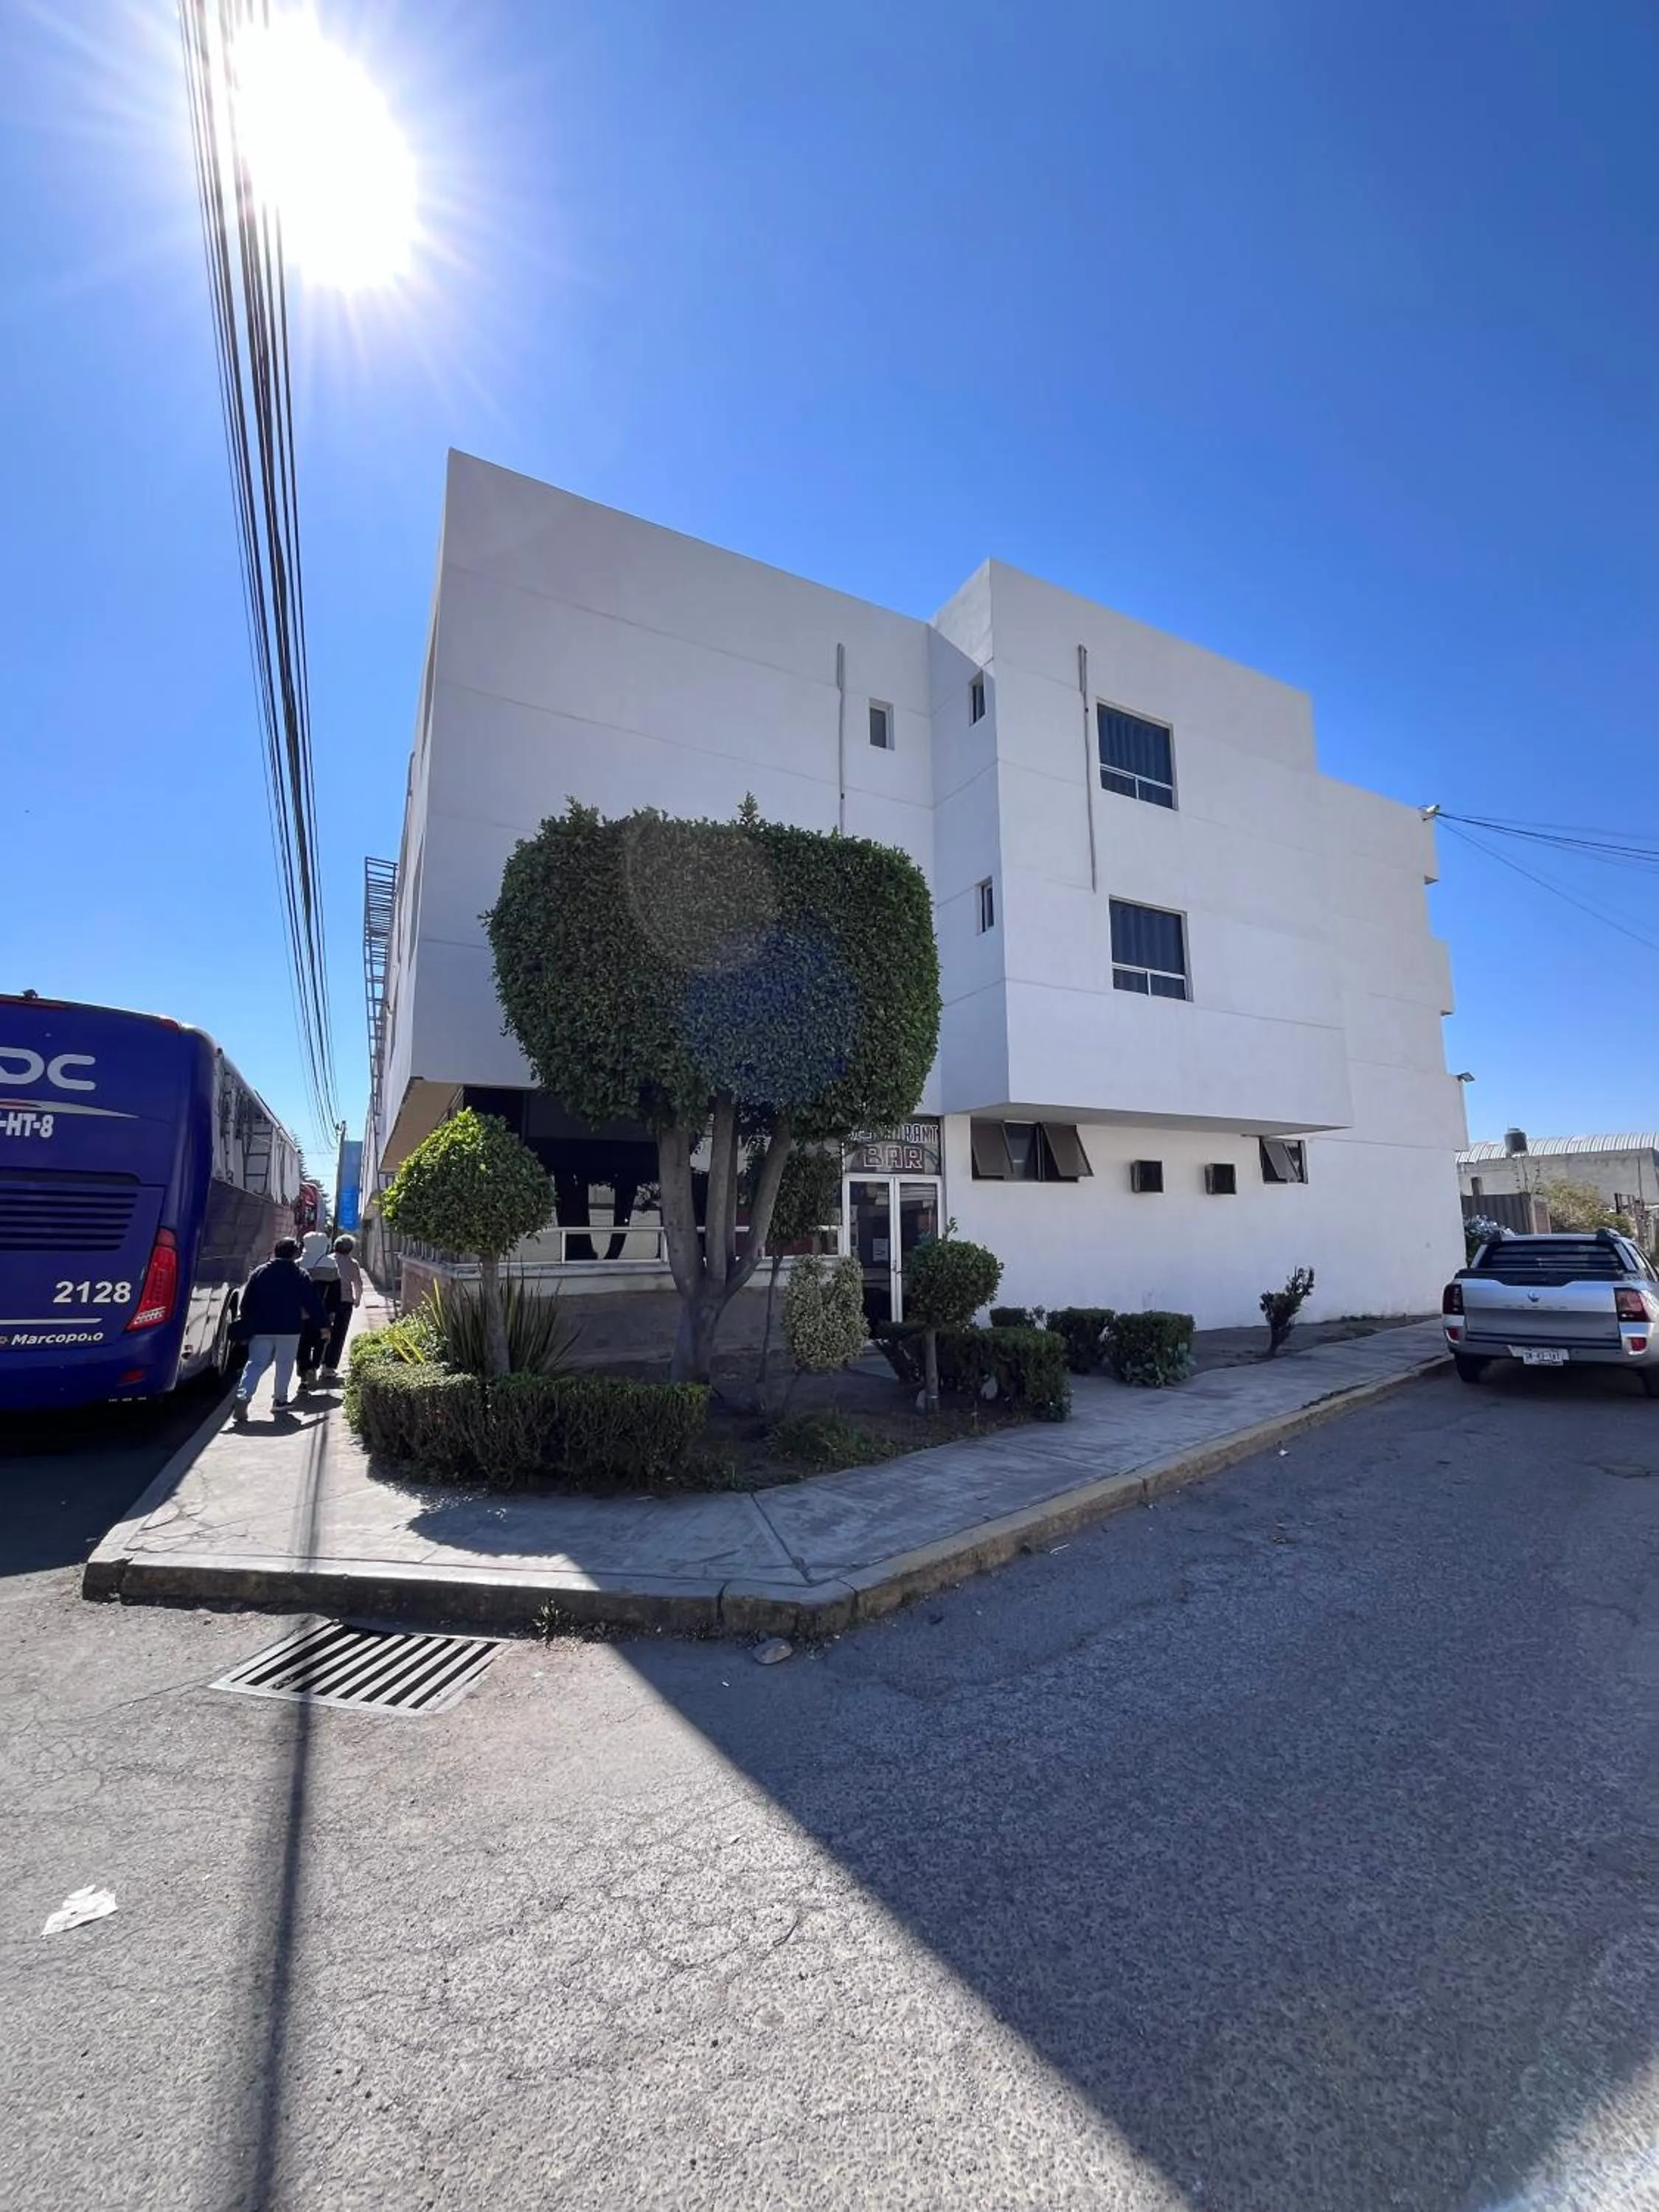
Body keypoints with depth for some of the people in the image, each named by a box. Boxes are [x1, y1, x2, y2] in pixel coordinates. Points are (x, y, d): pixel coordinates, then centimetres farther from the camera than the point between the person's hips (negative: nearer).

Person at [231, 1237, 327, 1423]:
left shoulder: (259, 1273, 4)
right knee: (285, 1365, 9)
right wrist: (321, 1324, 5)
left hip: (262, 1328, 2)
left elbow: (247, 1303, 6)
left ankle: (242, 1397, -12)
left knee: (255, 1364, 5)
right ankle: (281, 1399, 15)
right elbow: (313, 1302, -2)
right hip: (290, 1329, -2)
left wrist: (244, 1324, 17)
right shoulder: (301, 1275, -3)